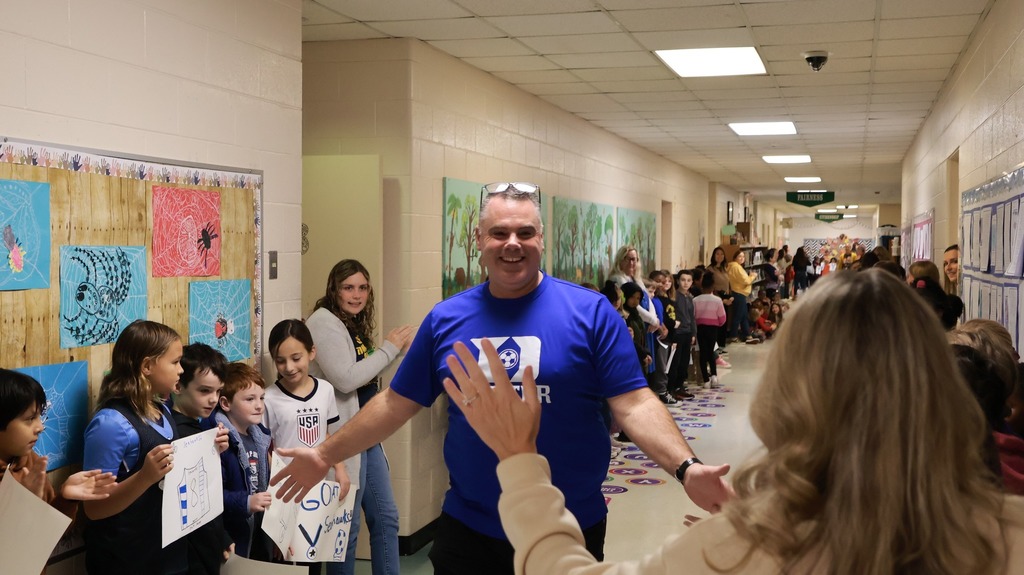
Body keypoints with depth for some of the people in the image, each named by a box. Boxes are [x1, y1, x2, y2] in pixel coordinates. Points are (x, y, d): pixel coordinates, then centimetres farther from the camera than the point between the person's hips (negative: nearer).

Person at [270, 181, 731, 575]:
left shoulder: (590, 312, -7)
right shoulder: (446, 318, 1)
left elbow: (635, 405, -11)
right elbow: (396, 402, 9)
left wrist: (686, 467, -25)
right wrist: (326, 455, 9)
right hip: (467, 529, 2)